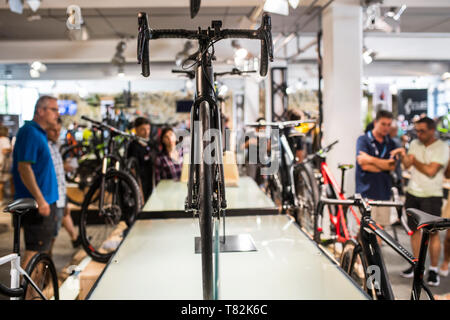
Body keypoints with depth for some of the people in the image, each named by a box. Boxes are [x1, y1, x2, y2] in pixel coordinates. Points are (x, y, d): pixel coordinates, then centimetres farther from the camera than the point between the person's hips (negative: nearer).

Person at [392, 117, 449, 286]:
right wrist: (403, 155, -19)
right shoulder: (415, 144, 8)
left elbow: (431, 171, -17)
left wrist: (414, 160, -7)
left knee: (433, 232, -2)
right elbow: (407, 165, 0)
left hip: (431, 196, -5)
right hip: (413, 193, 5)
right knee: (415, 229, 11)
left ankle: (433, 270, 8)